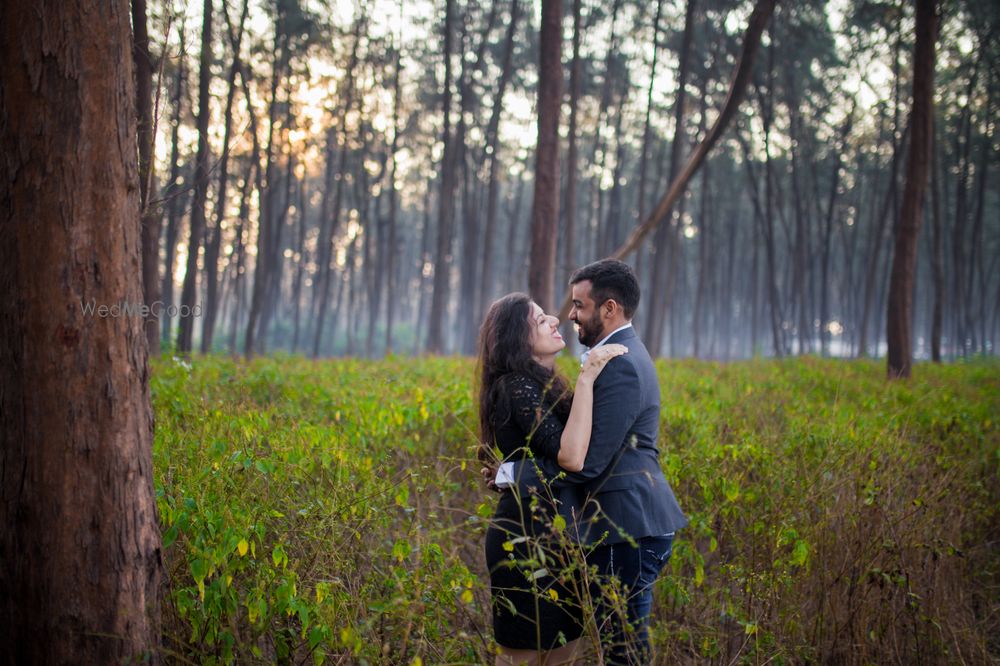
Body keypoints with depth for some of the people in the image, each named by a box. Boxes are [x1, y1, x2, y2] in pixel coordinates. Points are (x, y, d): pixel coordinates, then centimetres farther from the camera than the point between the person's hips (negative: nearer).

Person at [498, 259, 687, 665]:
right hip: (632, 524, 11)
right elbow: (582, 441, 18)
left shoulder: (620, 366, -18)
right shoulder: (622, 354, 15)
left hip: (627, 531, -11)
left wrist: (515, 474, -15)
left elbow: (587, 461, -22)